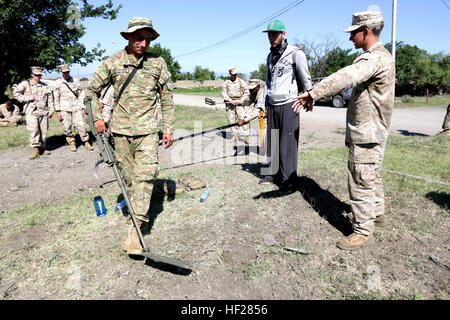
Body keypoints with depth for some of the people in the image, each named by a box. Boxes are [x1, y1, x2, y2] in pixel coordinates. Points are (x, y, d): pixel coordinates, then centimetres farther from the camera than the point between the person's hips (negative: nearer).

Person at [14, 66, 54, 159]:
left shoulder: (45, 86, 15)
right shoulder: (25, 84, 5)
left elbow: (50, 99, 16)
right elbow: (16, 93, 6)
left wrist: (51, 110, 9)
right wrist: (26, 98, -8)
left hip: (43, 112, 3)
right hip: (31, 112, -3)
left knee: (43, 131, 4)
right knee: (33, 130, -15)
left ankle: (42, 148, 16)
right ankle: (36, 149, -13)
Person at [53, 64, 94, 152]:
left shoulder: (76, 81, 7)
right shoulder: (57, 83, 3)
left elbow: (81, 95, 11)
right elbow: (56, 98, 3)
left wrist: (83, 108, 5)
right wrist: (58, 111, -2)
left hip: (76, 107, 1)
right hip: (64, 108, 0)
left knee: (80, 125, -6)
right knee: (67, 127, 0)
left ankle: (86, 142, 2)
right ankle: (72, 143, 15)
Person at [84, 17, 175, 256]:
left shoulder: (157, 63, 2)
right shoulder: (113, 62, 3)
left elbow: (167, 98, 7)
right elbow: (91, 90, 14)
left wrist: (168, 129, 4)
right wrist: (97, 117, 5)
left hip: (147, 129, -1)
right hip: (120, 129, 2)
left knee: (145, 174, -11)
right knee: (127, 175, 8)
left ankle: (136, 230, -8)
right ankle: (133, 211, 30)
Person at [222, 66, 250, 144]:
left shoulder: (241, 82, 3)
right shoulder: (226, 83, 6)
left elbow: (246, 92, 5)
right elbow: (224, 94, 4)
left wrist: (242, 100, -8)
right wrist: (230, 100, -10)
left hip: (239, 103, -2)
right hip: (230, 104, 2)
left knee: (243, 119, -10)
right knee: (231, 120, 4)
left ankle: (246, 136, -7)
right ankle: (235, 136, 15)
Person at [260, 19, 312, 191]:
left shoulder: (296, 53, -5)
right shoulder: (270, 56, 15)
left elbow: (306, 79, -1)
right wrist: (265, 104, 18)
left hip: (288, 104, -6)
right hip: (272, 105, 6)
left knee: (288, 143, -5)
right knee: (272, 141, 7)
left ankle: (288, 179, 3)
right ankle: (273, 173, 17)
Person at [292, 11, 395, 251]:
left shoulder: (375, 58, -20)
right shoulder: (381, 56, 15)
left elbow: (346, 77, -37)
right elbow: (353, 79, 20)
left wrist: (313, 93, -45)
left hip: (366, 134, -11)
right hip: (373, 132, 11)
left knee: (360, 182, -3)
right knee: (372, 176, 23)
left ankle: (363, 231, 8)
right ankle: (377, 214, 39)